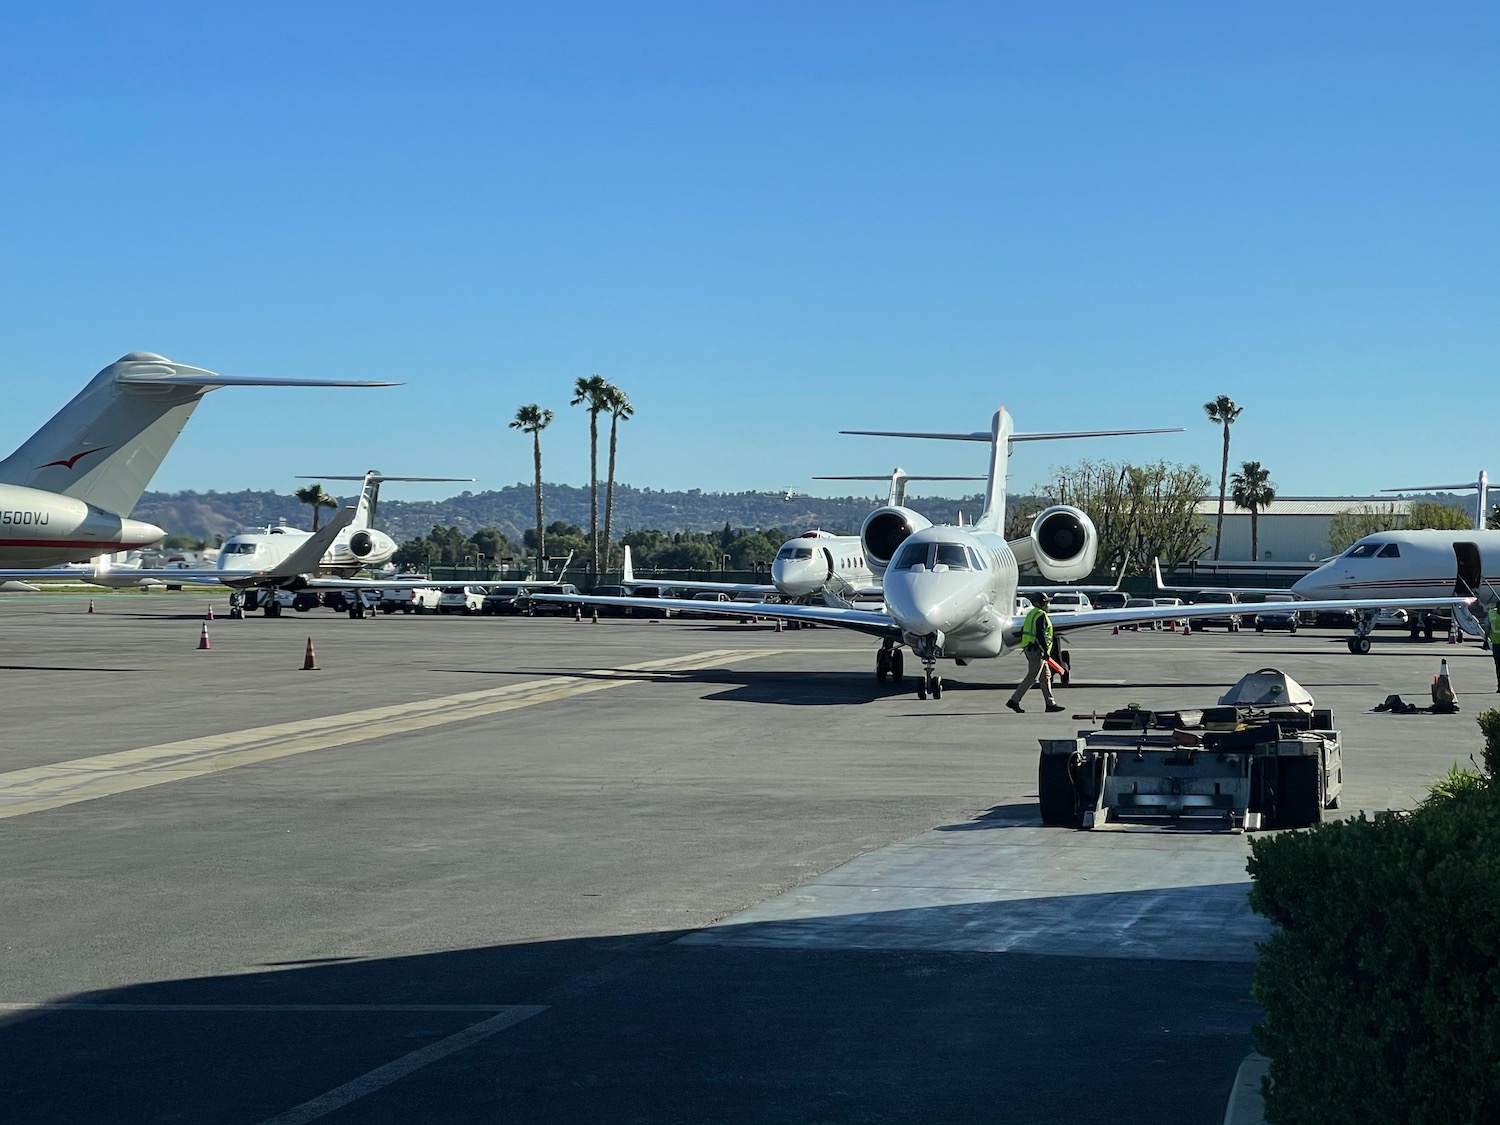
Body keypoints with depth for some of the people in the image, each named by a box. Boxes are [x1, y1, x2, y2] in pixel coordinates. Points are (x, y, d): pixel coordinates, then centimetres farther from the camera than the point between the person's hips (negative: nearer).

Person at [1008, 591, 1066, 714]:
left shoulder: (1031, 613, 16)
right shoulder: (1041, 615, -14)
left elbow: (1023, 631, 20)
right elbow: (1040, 634, -22)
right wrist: (1046, 651, -20)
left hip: (1029, 648, 10)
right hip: (1037, 650, -10)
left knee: (1046, 676, 13)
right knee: (1032, 677, -8)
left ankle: (1050, 703, 14)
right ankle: (1014, 701, -10)